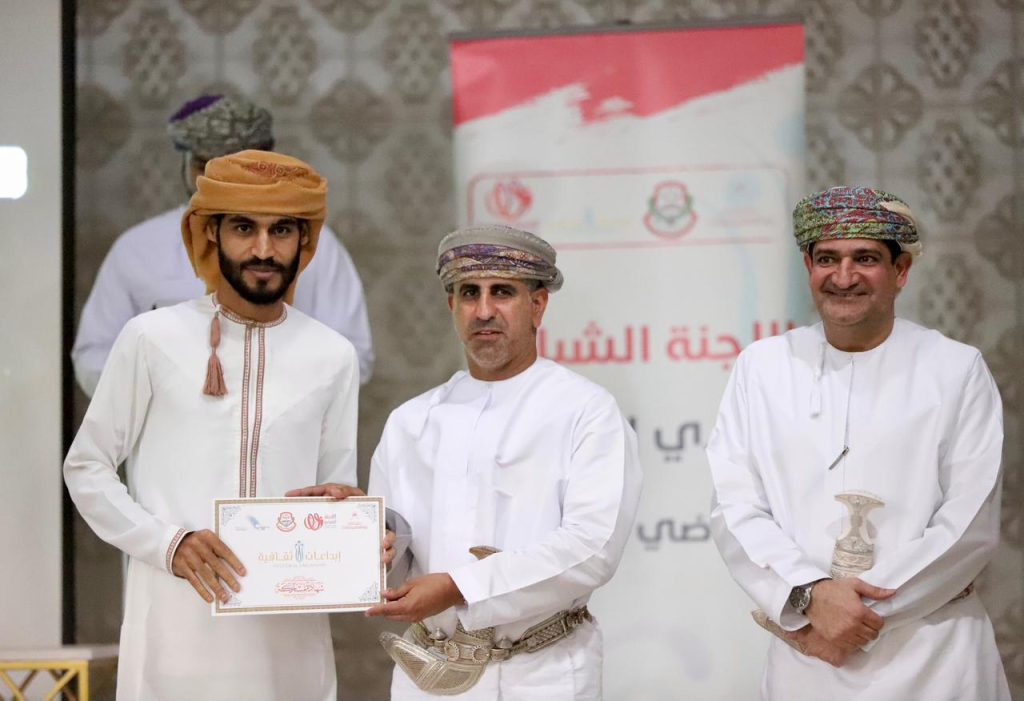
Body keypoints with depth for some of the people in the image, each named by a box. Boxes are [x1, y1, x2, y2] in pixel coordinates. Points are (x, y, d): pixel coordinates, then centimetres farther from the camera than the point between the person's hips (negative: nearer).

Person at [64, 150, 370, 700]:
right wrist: (169, 543, -10)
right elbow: (87, 469, 4)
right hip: (179, 625, -2)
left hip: (290, 634, 2)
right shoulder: (153, 338, -1)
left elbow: (338, 499, 13)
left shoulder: (333, 356, 7)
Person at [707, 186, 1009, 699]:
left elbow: (971, 524, -7)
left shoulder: (957, 370, 0)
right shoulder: (761, 367, 5)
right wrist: (810, 597, -17)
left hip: (932, 659, -1)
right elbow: (734, 509, -1)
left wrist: (860, 613, -13)